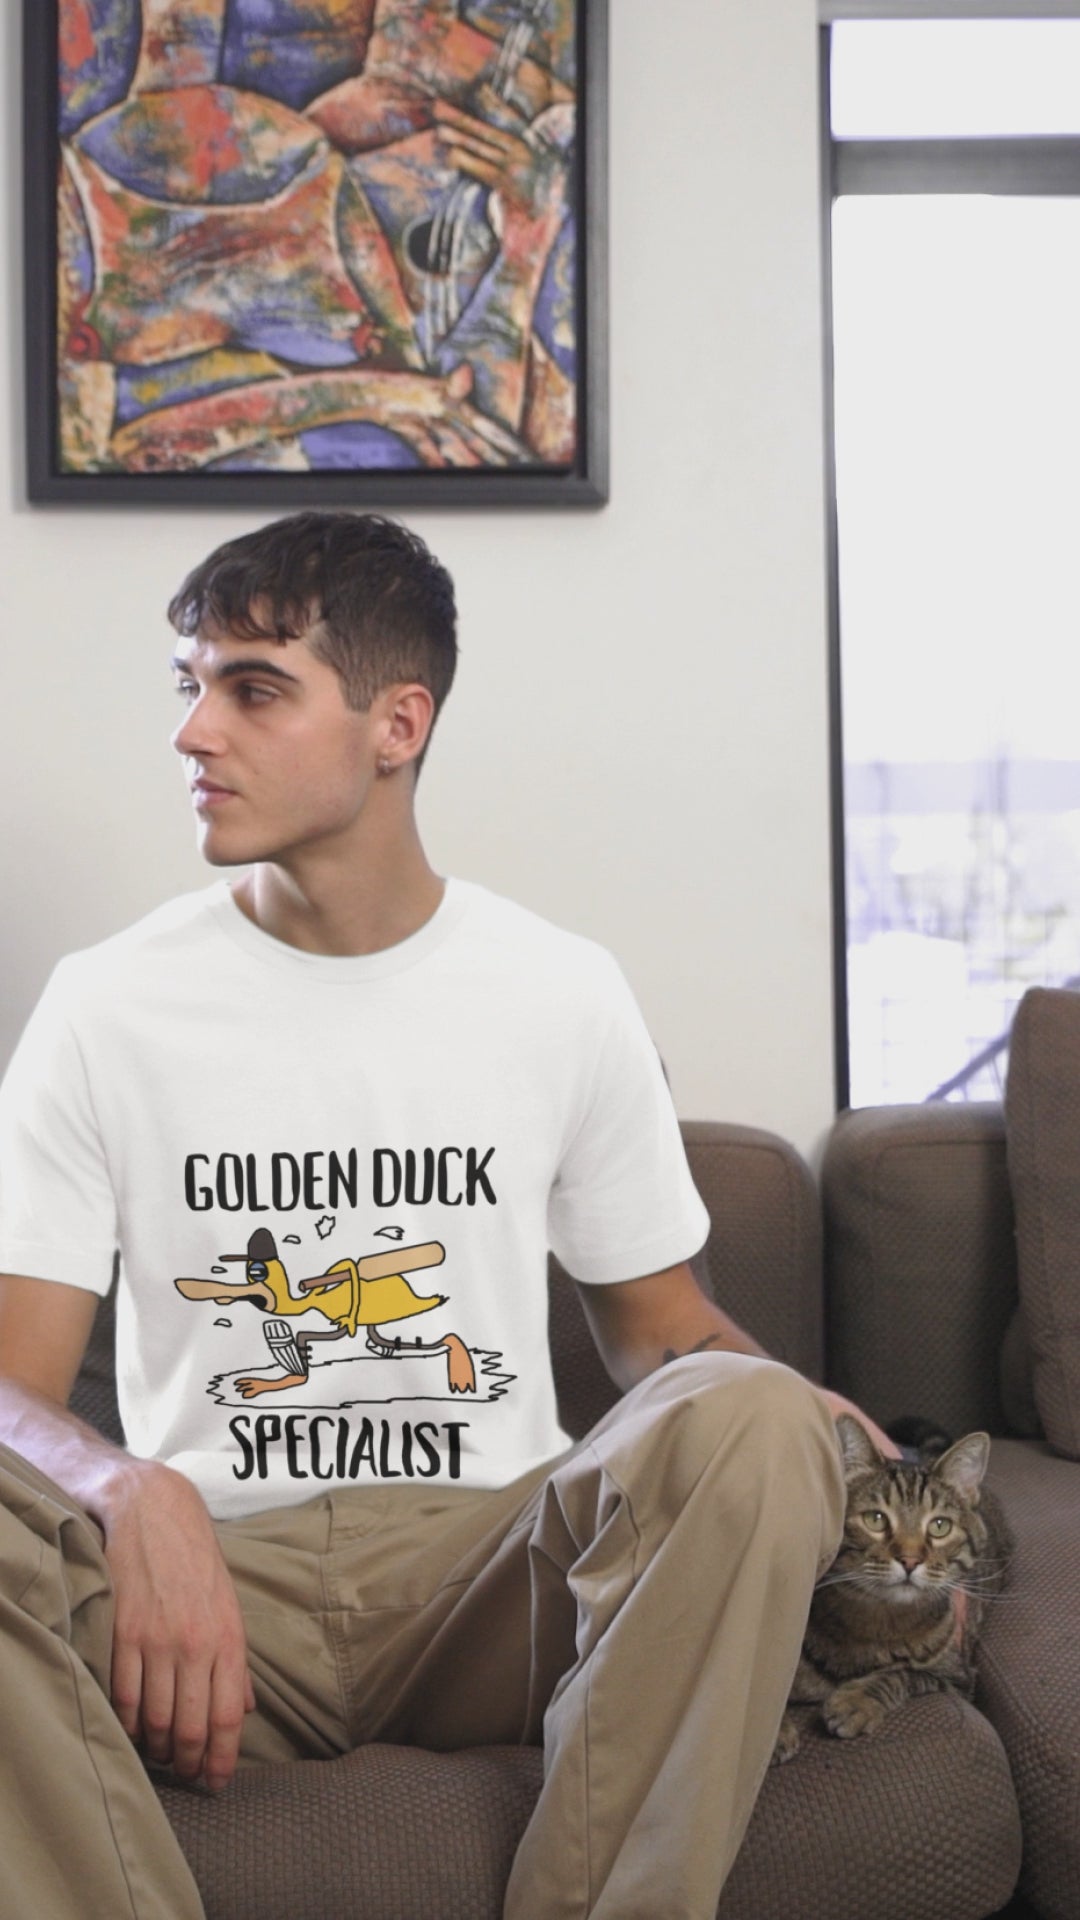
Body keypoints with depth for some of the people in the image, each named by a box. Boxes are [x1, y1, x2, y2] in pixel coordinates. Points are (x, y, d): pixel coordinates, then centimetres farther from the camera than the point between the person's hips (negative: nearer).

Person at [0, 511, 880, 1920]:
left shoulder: (562, 994, 6)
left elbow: (660, 1324, 14)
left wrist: (814, 1430, -9)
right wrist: (134, 1498, -24)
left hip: (497, 1564, 1)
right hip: (213, 1575, -1)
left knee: (748, 1421, -29)